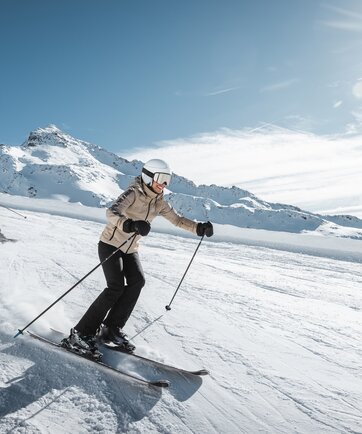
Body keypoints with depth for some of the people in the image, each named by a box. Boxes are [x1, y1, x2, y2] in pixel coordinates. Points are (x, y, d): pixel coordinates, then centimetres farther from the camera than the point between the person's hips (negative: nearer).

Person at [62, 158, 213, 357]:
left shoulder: (158, 202, 2)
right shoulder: (133, 193, -20)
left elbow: (177, 219, 9)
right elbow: (112, 213, -37)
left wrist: (199, 228, -6)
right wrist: (131, 225, -56)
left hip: (130, 249, 7)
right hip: (110, 244, -7)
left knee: (137, 281, -15)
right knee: (116, 287, -20)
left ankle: (111, 329, -3)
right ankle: (80, 334, -11)